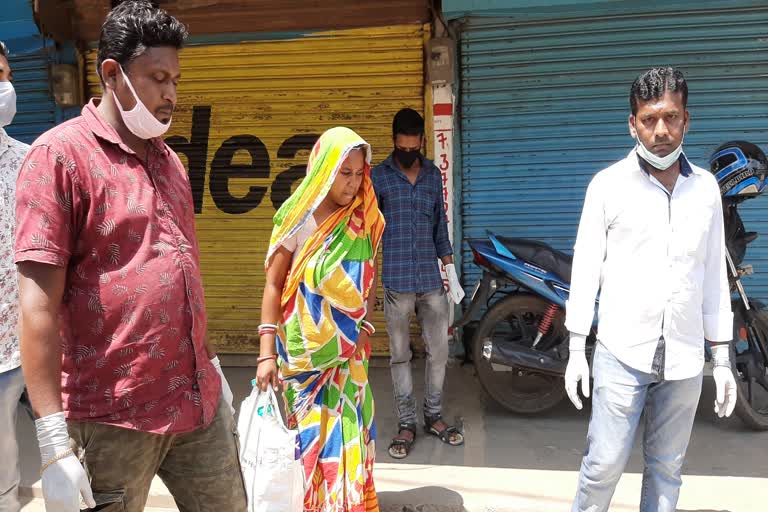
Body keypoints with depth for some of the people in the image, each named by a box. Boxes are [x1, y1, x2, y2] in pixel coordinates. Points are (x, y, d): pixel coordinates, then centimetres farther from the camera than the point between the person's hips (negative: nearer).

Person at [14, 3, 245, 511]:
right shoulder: (60, 154, -10)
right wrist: (55, 444, -18)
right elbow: (38, 302, -15)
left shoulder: (170, 161, 11)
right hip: (113, 416, -6)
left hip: (199, 399, 6)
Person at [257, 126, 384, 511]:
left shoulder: (363, 219, 2)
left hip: (349, 346, 3)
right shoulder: (298, 216, -9)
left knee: (350, 432, 7)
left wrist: (365, 329, -1)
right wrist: (267, 353, -13)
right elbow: (273, 285, -9)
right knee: (310, 433, 7)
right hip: (305, 347, -3)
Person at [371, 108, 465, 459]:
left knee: (439, 351, 8)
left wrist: (451, 271, 12)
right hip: (396, 282, -3)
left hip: (431, 279, 3)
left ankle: (433, 416, 25)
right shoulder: (378, 177, -1)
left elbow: (440, 225, 15)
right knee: (400, 355, 6)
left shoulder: (434, 175, 10)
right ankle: (406, 424, 18)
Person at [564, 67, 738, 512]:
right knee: (605, 464, -2)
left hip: (686, 358, 3)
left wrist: (722, 359, 9)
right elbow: (586, 268, -1)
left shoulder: (706, 187, 7)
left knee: (667, 468, 12)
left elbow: (714, 275, 10)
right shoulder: (609, 184, -2)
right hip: (622, 353, -3)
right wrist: (576, 350, -4)